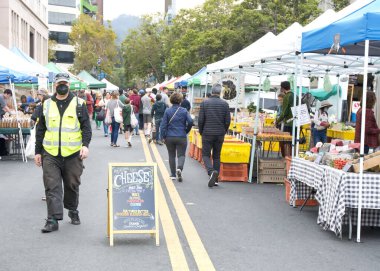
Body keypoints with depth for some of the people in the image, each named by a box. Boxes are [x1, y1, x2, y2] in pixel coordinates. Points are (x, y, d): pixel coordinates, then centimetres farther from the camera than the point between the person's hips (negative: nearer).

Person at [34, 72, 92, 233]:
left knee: (72, 185, 10)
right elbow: (40, 130, 13)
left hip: (73, 154, -1)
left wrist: (85, 145, -14)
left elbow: (86, 127, 0)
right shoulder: (46, 105, 9)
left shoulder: (79, 104, 3)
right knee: (52, 187, -5)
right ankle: (53, 219, -4)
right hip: (50, 154, 1)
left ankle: (73, 211, 31)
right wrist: (38, 152, 10)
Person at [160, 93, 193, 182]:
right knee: (181, 155, 4)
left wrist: (163, 136, 3)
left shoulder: (167, 111, -3)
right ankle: (179, 168, -25)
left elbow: (163, 125, -4)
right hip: (181, 137, -1)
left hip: (169, 137, 1)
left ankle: (173, 174, 17)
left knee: (171, 155, 14)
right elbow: (190, 122, -12)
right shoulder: (184, 111, -3)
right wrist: (186, 131, 5)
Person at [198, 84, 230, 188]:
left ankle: (211, 172, -22)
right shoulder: (224, 104, -1)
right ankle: (215, 179, 12)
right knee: (217, 156, 12)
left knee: (206, 155, 5)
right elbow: (228, 121, -2)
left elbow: (200, 120, -6)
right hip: (220, 135, 2)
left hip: (207, 133, -2)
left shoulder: (204, 103, -4)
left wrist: (201, 132, 9)